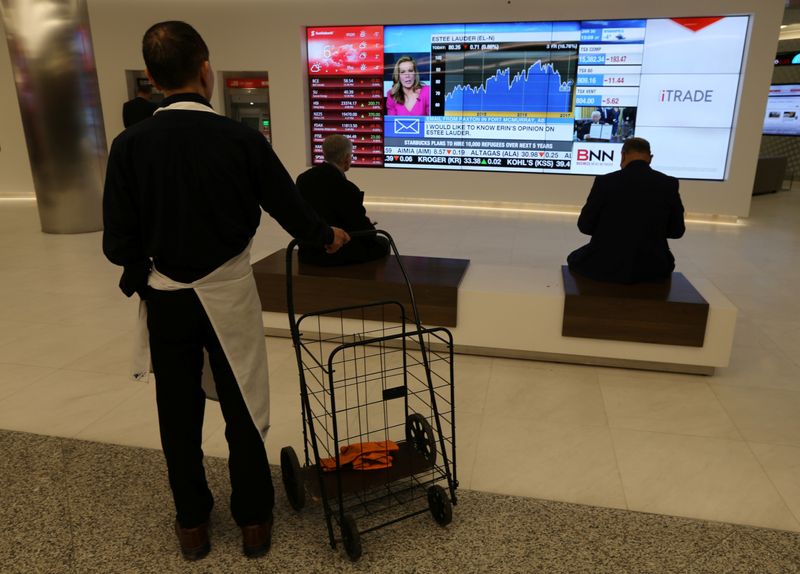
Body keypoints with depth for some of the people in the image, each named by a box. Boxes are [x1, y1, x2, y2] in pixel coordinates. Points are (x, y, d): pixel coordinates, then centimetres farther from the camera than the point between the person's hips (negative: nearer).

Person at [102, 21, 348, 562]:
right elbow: (290, 208, -5)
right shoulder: (241, 139, -13)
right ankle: (254, 520, 29)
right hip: (228, 292, -1)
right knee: (243, 410, 13)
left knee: (179, 412, 17)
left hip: (165, 297, 2)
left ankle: (192, 523, 34)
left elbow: (119, 244, -8)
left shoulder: (130, 145, -9)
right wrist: (328, 235, 15)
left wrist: (144, 274, 14)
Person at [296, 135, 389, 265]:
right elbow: (363, 229, -15)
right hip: (337, 254, -7)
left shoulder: (302, 179, -2)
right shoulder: (346, 188, -23)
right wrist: (370, 228, 10)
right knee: (382, 244, 19)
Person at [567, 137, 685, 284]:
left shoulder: (605, 181, -11)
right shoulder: (669, 184, -4)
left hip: (606, 266, -2)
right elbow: (676, 231, 5)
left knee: (575, 259, 30)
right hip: (651, 269, 2)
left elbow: (585, 226, -3)